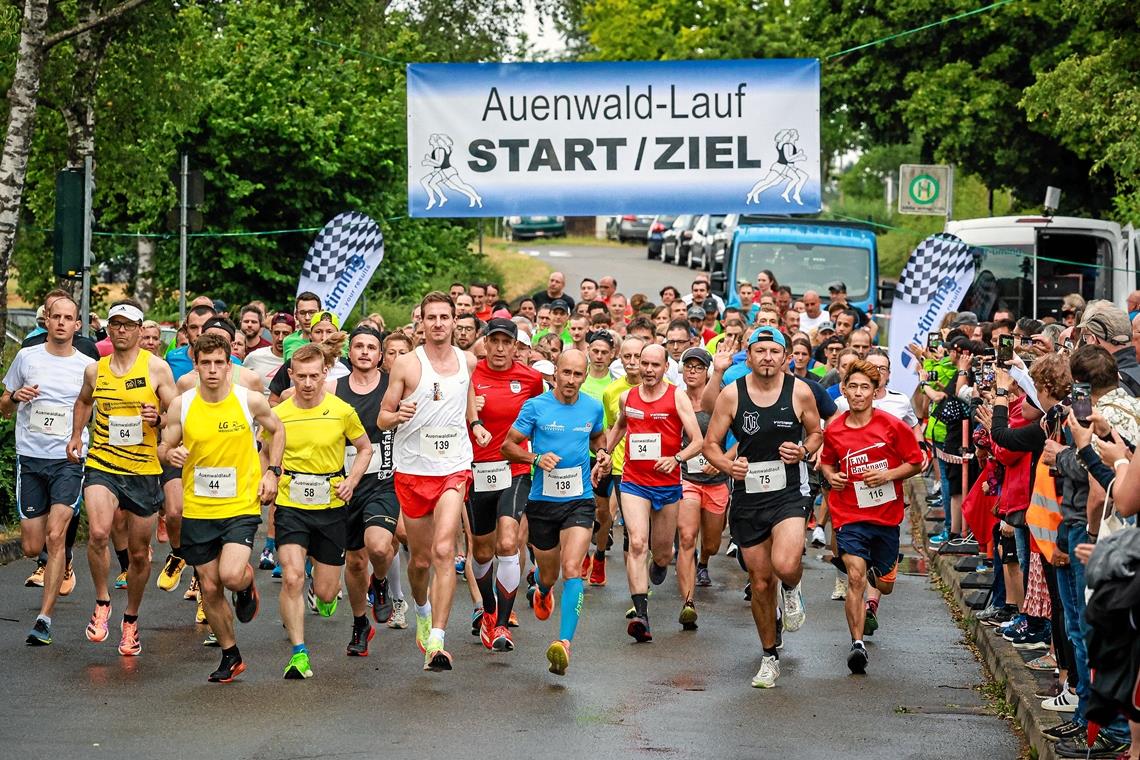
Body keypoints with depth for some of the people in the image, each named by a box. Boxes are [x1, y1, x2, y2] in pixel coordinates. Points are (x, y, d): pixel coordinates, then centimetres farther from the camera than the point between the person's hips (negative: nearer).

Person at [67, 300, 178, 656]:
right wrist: (76, 436, 17)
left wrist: (158, 419, -21)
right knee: (98, 533, -25)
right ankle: (102, 602, -3)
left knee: (139, 553, 9)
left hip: (144, 469, -1)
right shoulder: (94, 370, 6)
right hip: (101, 464, 1)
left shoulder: (156, 367, -4)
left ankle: (131, 620, 31)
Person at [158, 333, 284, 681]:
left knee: (231, 575, -22)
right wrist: (171, 454, -17)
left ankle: (247, 584, 16)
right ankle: (230, 655, 26)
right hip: (197, 509, 2)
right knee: (209, 588, 7)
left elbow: (276, 430, 12)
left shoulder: (250, 400, -7)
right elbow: (164, 449, 7)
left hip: (241, 505, -2)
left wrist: (271, 471, 2)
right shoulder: (181, 405, -3)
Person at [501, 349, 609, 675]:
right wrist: (537, 458, -19)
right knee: (549, 574, 13)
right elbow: (508, 446, -2)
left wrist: (602, 453, 3)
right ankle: (542, 589, 53)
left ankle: (565, 642, -22)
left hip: (579, 501, 0)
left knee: (571, 569, -19)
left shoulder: (593, 408, 3)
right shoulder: (535, 406, -5)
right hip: (542, 501, 0)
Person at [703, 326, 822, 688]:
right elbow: (710, 444, 3)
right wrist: (728, 465, -17)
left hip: (789, 494, -1)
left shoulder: (800, 392, -4)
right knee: (760, 583, 9)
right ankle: (769, 657, 29)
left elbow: (816, 434, 12)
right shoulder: (731, 394, -4)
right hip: (748, 497, 2)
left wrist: (804, 451, -10)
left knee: (785, 565, -27)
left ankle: (792, 590, 12)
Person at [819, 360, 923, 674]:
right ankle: (857, 643, -14)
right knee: (855, 577, -19)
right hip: (850, 515, -1)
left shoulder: (893, 426, -8)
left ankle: (870, 601, 51)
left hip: (887, 515, 1)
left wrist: (888, 475, -16)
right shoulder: (834, 430, -2)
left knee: (884, 585, 14)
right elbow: (826, 461, 17)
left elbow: (916, 462, 0)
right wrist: (831, 475, -5)